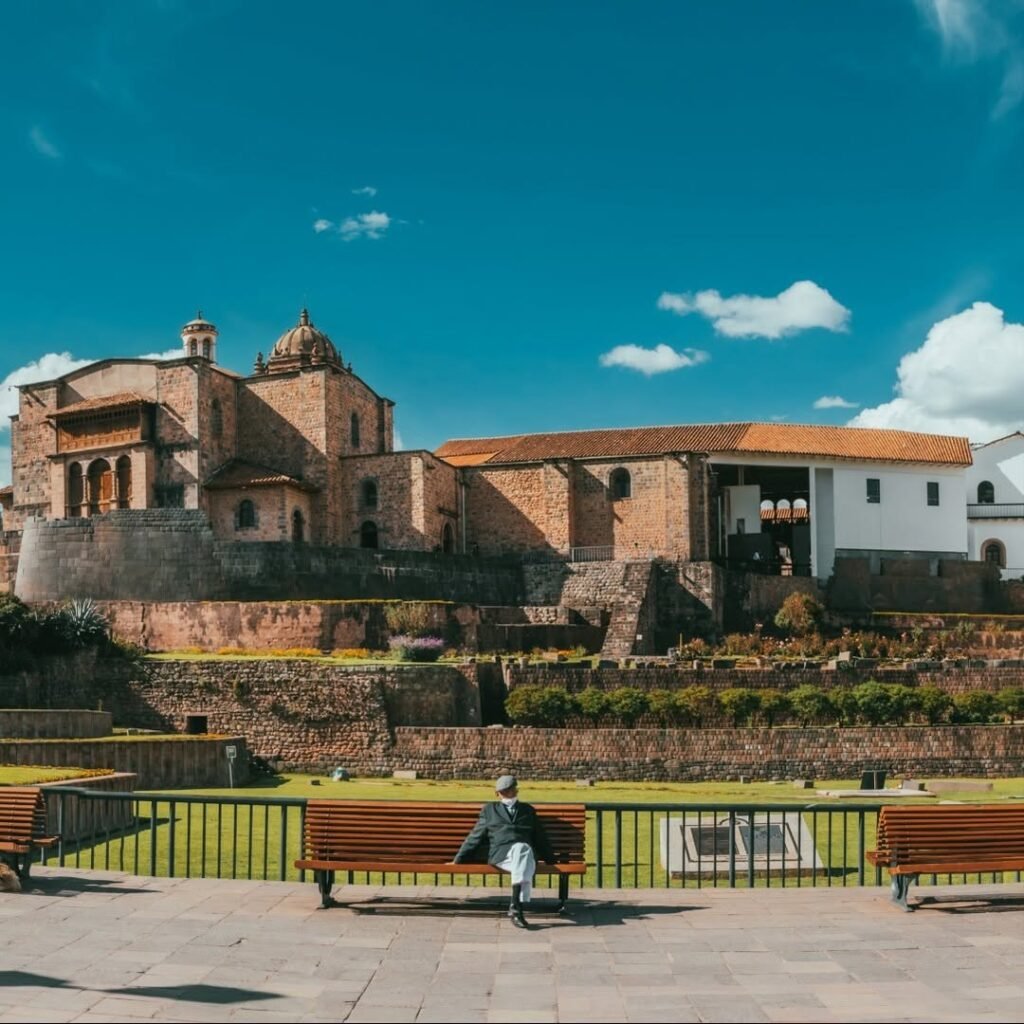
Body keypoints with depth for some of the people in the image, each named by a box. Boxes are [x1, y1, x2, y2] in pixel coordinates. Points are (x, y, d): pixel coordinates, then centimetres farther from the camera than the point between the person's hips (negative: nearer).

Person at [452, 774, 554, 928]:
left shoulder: (528, 810, 27)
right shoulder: (489, 810, 23)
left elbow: (540, 839, 27)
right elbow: (475, 837, 20)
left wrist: (552, 861, 20)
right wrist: (457, 860, 14)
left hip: (525, 852, 1)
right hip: (501, 855, -1)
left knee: (523, 849, -39)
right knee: (520, 848, -39)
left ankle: (516, 905, -48)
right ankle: (517, 906, -47)